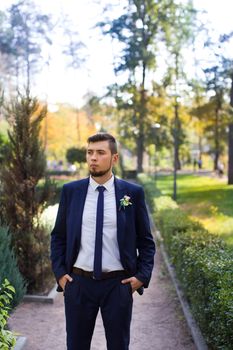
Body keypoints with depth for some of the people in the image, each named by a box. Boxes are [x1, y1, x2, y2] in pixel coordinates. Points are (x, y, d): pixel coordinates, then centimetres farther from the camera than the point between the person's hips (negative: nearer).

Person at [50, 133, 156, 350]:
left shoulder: (133, 193, -3)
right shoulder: (70, 191, 1)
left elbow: (146, 240, 3)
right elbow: (58, 236, 8)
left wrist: (142, 276, -5)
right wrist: (59, 273, 0)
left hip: (118, 284, -1)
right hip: (78, 283, 1)